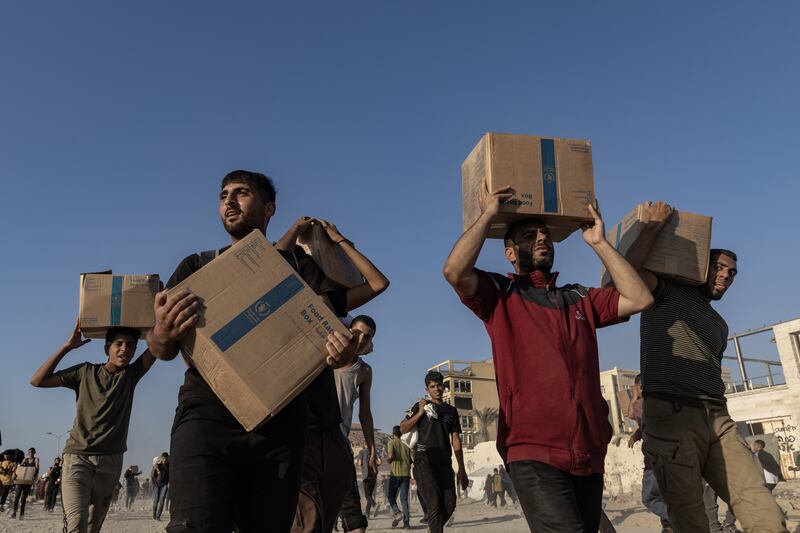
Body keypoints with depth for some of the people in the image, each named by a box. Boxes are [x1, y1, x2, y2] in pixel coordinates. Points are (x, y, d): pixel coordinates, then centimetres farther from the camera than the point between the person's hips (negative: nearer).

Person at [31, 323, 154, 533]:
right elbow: (38, 380, -1)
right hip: (77, 456, -2)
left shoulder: (131, 374, 6)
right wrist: (68, 346, -5)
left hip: (111, 461, 3)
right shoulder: (86, 372, 4)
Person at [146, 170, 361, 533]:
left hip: (280, 422, 1)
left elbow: (326, 322, 6)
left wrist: (340, 346, -20)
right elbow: (162, 351, 12)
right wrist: (163, 335, -14)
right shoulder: (197, 267, 20)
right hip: (208, 413, 0)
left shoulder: (299, 265, 18)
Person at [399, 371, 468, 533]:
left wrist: (462, 469, 9)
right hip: (424, 460, -4)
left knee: (449, 505, 2)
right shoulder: (420, 406, 8)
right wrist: (420, 413, -6)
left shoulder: (451, 411, 17)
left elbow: (455, 440, 14)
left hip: (444, 462, 4)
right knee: (435, 503, -14)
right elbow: (403, 429, 1)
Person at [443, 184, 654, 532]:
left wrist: (599, 243, 11)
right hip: (534, 452, -5)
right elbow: (455, 271, -15)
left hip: (589, 453, 6)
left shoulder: (579, 299, 19)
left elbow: (639, 299, 8)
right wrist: (488, 215, -3)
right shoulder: (501, 295, 4)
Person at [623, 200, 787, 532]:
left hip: (718, 419, 7)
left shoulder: (719, 326, 29)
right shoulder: (667, 294, 9)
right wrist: (654, 225, -3)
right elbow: (630, 267, -12)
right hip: (671, 416, -6)